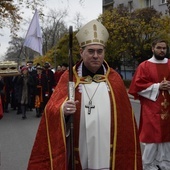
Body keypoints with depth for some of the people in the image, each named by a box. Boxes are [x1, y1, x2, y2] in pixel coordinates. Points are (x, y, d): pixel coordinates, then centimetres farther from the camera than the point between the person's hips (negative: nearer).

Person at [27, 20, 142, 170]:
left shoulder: (114, 79, 4)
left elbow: (124, 116, 7)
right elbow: (51, 109, -8)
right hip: (78, 153, -1)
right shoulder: (68, 77, -1)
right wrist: (63, 109, -31)